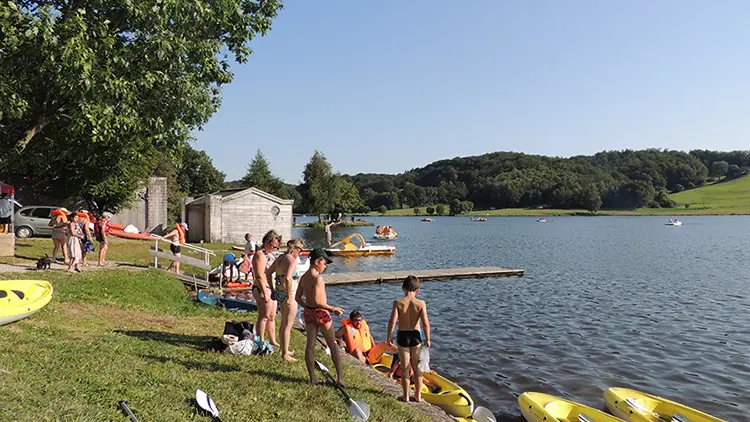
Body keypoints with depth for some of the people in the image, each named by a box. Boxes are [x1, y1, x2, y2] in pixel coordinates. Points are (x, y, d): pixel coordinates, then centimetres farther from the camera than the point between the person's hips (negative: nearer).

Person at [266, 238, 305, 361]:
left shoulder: (280, 258, 8)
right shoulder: (292, 260, -18)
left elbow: (268, 273, 16)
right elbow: (288, 278, -30)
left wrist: (273, 289, 19)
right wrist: (290, 297, -24)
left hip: (279, 292, 9)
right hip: (288, 293, -9)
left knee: (284, 323, 21)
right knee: (288, 325, 1)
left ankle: (284, 350, 34)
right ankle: (285, 355, 9)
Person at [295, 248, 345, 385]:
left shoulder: (303, 277, 6)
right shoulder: (317, 278, -19)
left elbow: (297, 298, 13)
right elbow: (317, 300, -25)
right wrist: (333, 309, -17)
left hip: (308, 312, 7)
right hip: (321, 313, -7)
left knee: (310, 346, 11)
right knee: (333, 345, 6)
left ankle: (312, 378, 16)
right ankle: (340, 377, 8)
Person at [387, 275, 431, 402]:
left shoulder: (398, 303, -12)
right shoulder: (421, 303, -11)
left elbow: (392, 321, -18)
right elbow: (425, 323, -17)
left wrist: (389, 336, -4)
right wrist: (427, 339, -5)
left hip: (402, 336, -1)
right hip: (416, 336, 1)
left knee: (405, 368, 13)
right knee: (417, 368, 17)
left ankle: (406, 396, 22)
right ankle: (418, 395, 27)